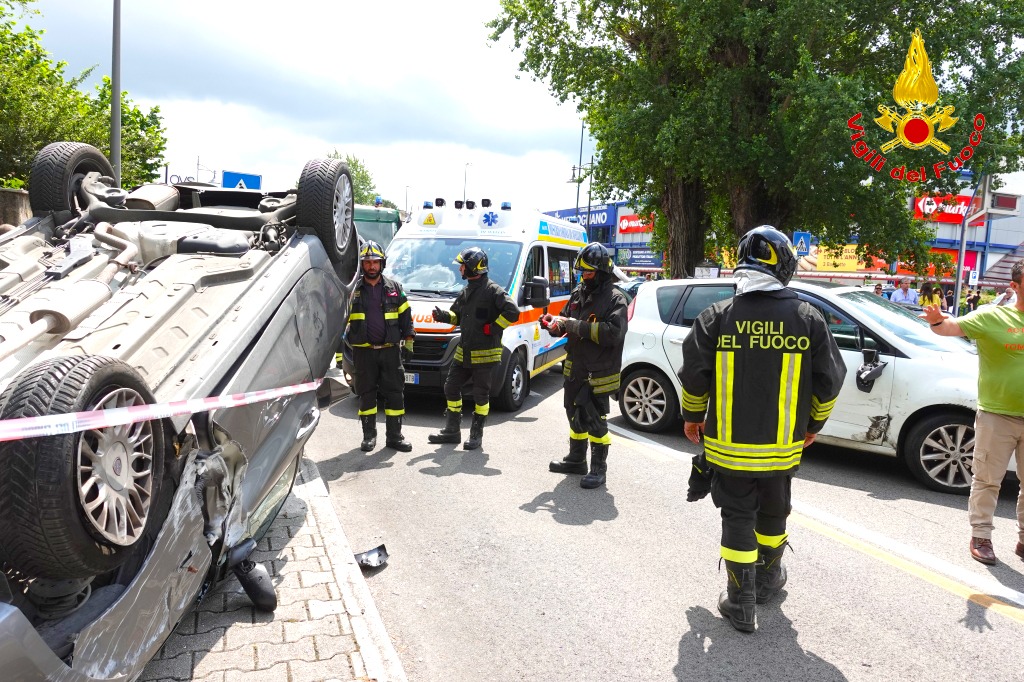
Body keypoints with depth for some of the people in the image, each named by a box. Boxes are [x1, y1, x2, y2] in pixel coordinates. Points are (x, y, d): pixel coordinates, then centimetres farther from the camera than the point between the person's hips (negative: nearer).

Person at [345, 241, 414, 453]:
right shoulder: (353, 291, 5)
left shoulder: (394, 287, 7)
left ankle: (394, 436, 11)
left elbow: (406, 315, 12)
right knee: (366, 395, 6)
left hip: (390, 350, 1)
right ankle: (369, 435, 17)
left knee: (395, 393, 2)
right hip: (363, 351, 0)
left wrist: (408, 337, 3)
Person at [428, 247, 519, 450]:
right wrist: (443, 316, 4)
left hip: (485, 354, -8)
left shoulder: (492, 290, -12)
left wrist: (492, 328, -18)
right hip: (463, 353, 8)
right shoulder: (465, 292, 13)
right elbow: (457, 316, 24)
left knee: (481, 394, 2)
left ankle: (476, 435, 14)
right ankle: (452, 431, 24)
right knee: (451, 388, 12)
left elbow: (512, 312, -20)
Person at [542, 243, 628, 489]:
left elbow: (613, 332, -29)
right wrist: (555, 323, -5)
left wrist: (577, 326, -29)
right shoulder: (578, 293, 8)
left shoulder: (615, 299, -13)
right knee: (575, 416, 19)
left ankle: (598, 469, 13)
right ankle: (576, 459, 36)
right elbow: (569, 325, 19)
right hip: (574, 369, 7)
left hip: (598, 374, -7)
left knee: (595, 421, 0)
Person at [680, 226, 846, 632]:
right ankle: (768, 580, 40)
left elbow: (694, 376, -5)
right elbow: (829, 382, 0)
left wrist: (693, 416, 12)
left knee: (738, 519, 9)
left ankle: (741, 604, 13)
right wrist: (814, 423, 17)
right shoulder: (808, 319, -5)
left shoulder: (717, 316, -9)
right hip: (783, 446, 2)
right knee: (773, 514, 22)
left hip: (728, 446, -1)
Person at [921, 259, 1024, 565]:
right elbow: (953, 327, -18)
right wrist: (937, 321, -39)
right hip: (997, 415, -4)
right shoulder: (992, 317, -8)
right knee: (987, 480, 6)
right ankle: (981, 536, 19)